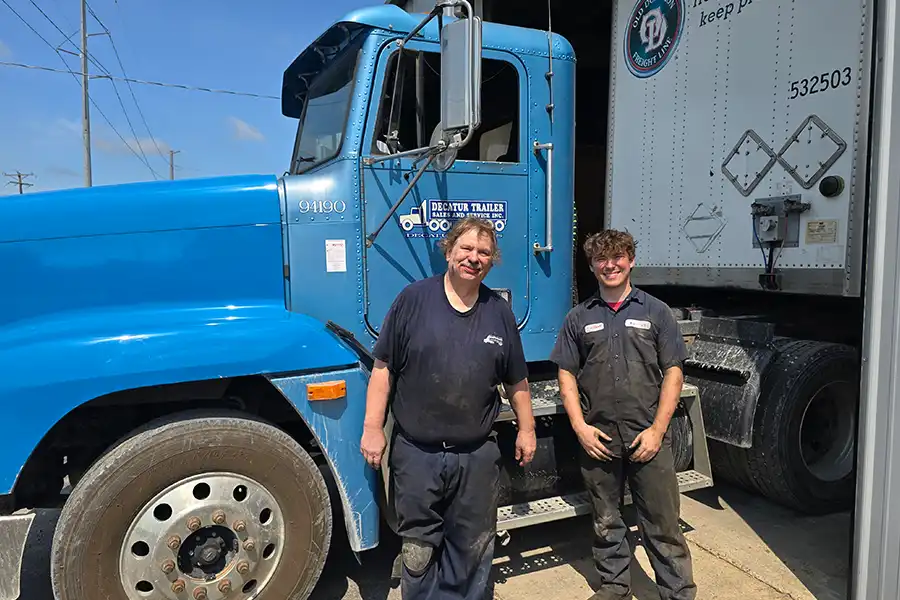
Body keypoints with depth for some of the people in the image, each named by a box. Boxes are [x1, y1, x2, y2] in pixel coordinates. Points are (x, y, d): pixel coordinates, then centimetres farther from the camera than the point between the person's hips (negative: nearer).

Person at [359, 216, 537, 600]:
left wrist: (526, 429, 11)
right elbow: (383, 368, -5)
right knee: (418, 549, 13)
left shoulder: (500, 312, 3)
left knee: (472, 548, 17)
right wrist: (372, 428, -8)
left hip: (477, 455, 2)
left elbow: (516, 381, 11)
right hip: (416, 452, -2)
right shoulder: (413, 299, -6)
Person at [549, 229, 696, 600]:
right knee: (606, 522, 16)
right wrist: (579, 426, -5)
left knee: (663, 524, 5)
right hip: (598, 439, 2)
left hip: (648, 437, -2)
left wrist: (657, 430, -8)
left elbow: (673, 373, -1)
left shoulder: (655, 312, 3)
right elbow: (567, 374, 6)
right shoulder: (579, 318, 6)